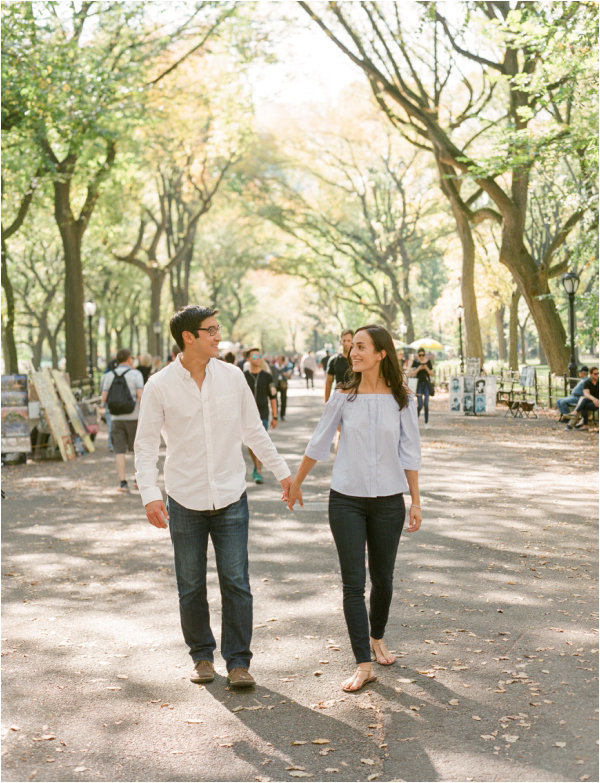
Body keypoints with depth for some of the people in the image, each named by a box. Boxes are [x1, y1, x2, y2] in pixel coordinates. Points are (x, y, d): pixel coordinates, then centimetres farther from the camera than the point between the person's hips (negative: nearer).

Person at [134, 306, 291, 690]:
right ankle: (202, 655, 27)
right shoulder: (160, 385, -6)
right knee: (191, 587, 9)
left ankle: (238, 661, 12)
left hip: (230, 496, 1)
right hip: (185, 500, -1)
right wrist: (150, 494, -14)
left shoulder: (232, 376, 0)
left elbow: (254, 431, 10)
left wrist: (283, 472, 13)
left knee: (236, 583, 0)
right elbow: (146, 444, -3)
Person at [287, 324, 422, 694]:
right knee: (353, 582, -4)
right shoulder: (343, 397, -2)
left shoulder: (402, 399, -2)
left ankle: (377, 638, 38)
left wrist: (416, 501, 2)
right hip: (347, 499, 0)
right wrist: (296, 482, 16)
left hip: (388, 500, 1)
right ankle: (364, 665, 0)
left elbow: (410, 453, 3)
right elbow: (318, 444, 8)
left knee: (383, 577, 12)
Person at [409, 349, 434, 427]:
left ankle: (426, 422, 7)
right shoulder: (415, 362, -1)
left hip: (427, 384, 1)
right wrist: (418, 369, -16)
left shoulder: (428, 362, 3)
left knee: (426, 404, -4)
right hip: (419, 384, -1)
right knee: (420, 405, -8)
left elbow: (432, 374, 6)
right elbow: (411, 374, -3)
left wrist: (427, 369, -11)